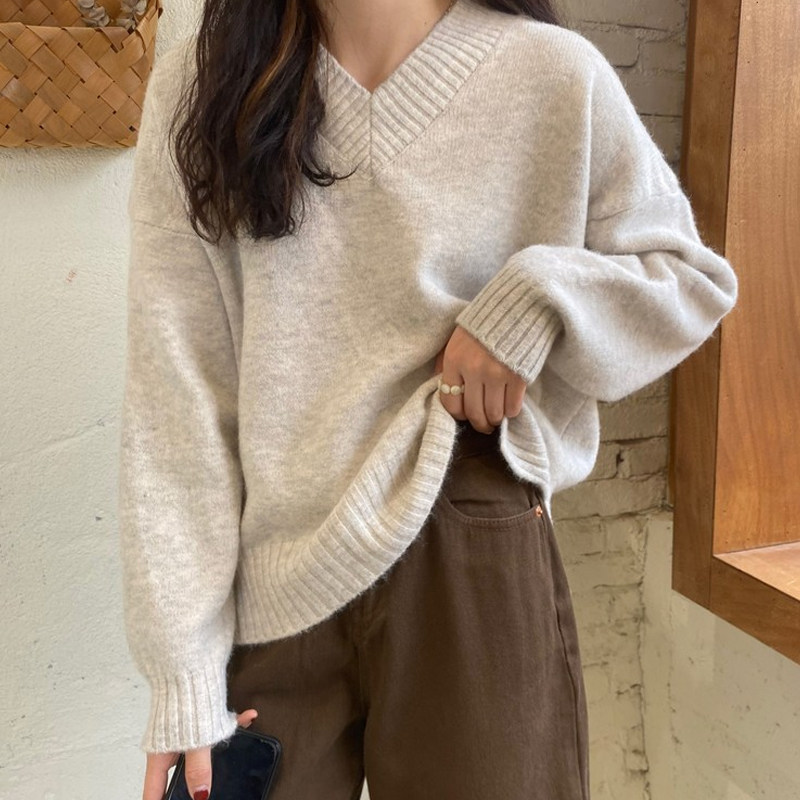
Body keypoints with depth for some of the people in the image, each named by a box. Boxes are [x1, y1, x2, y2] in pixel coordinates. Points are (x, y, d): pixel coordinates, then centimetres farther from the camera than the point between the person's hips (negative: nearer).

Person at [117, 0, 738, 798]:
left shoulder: (549, 74, -2)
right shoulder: (200, 84, 0)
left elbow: (693, 276, 8)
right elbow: (174, 386, -5)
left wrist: (541, 294, -14)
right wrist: (182, 672, -8)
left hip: (473, 555, 0)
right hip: (263, 592, 1)